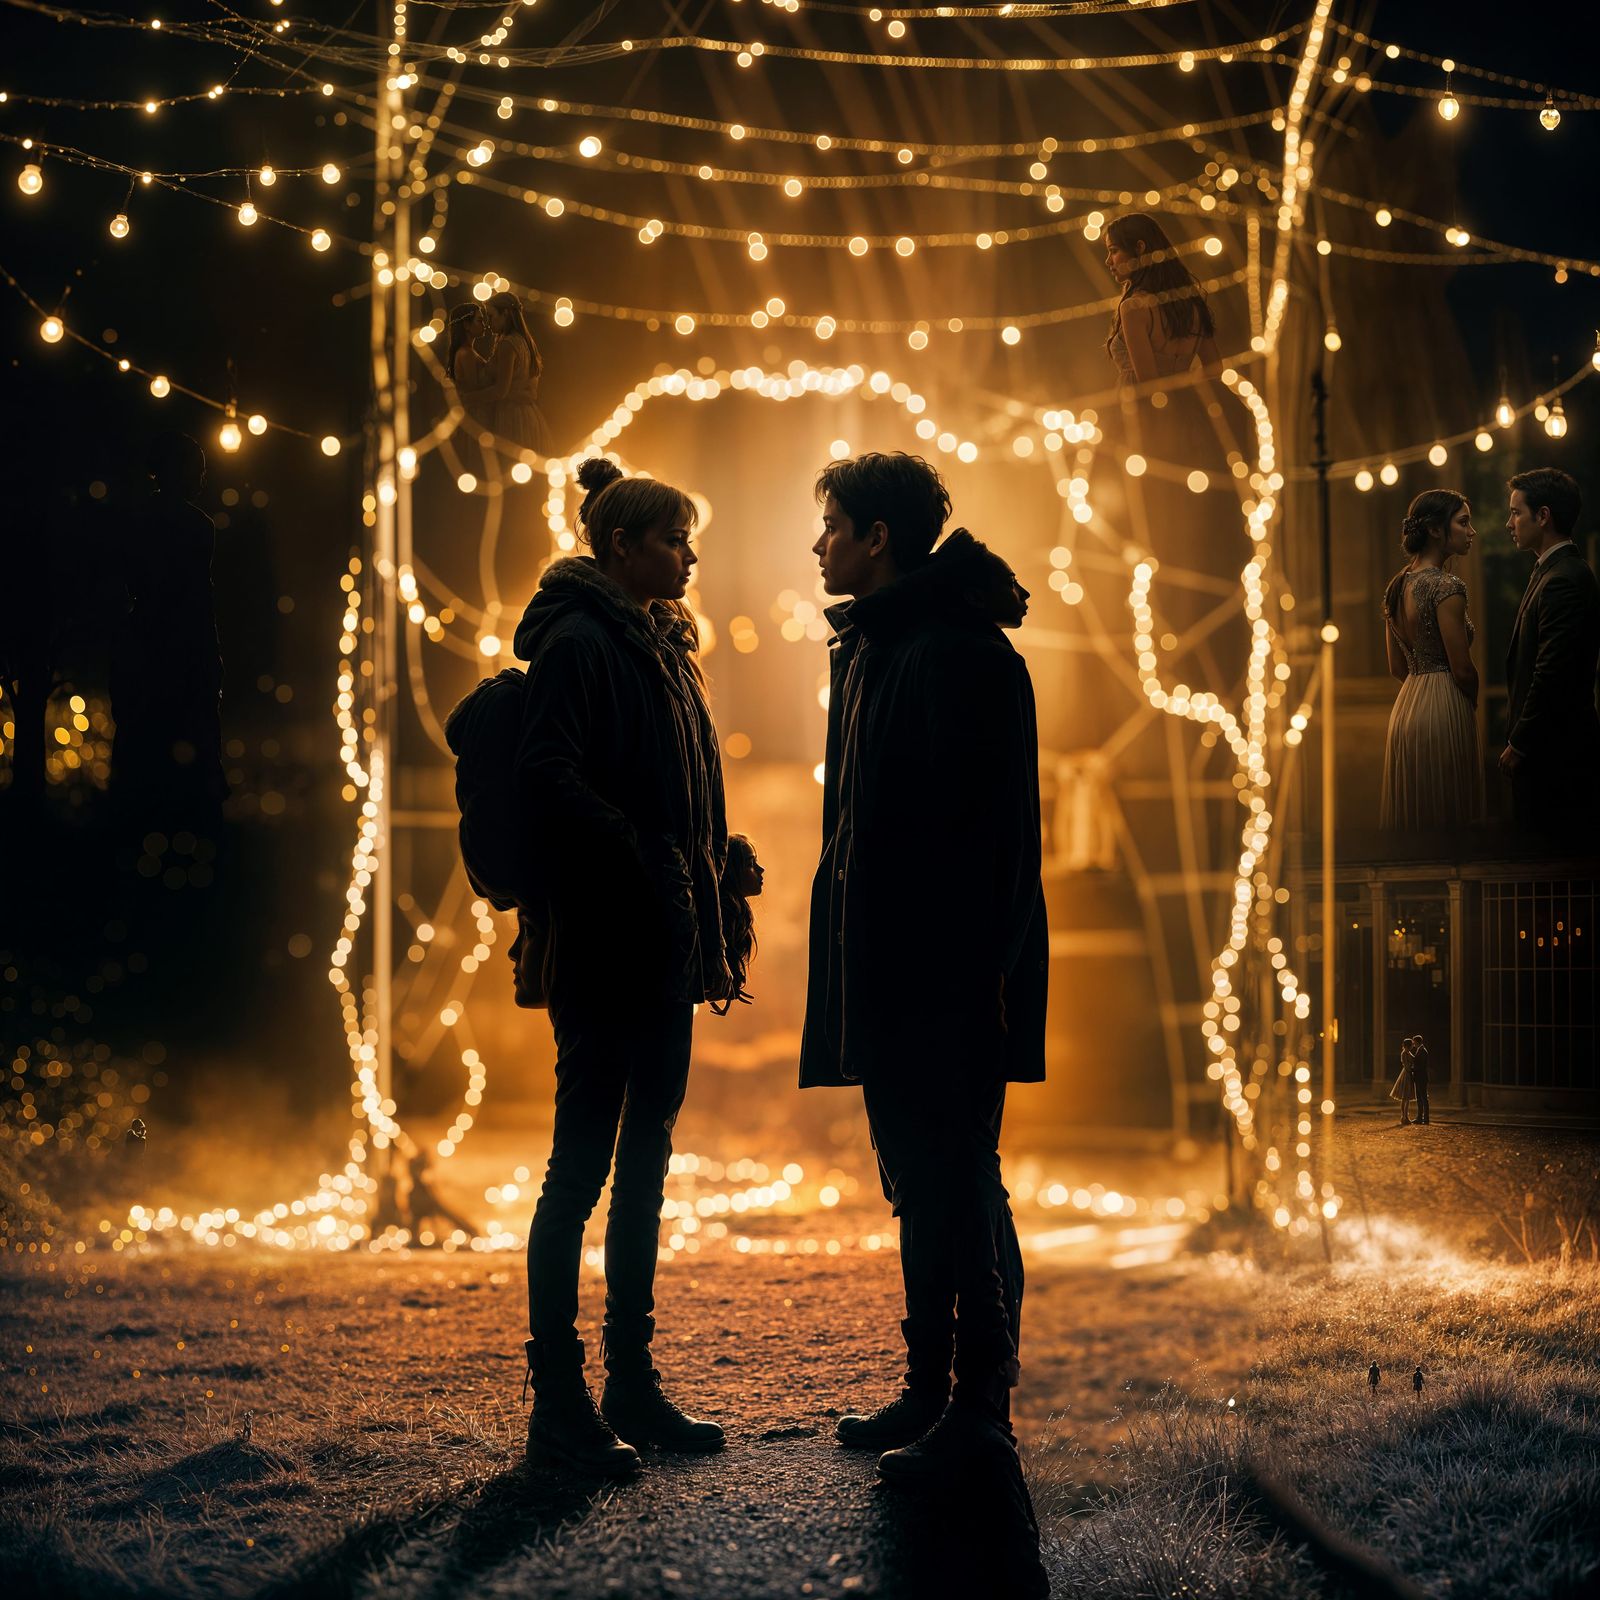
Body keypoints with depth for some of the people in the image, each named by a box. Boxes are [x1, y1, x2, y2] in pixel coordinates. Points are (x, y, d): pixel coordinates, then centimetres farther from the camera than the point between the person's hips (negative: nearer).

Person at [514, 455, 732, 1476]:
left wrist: (706, 921, 14)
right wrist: (639, 858, -22)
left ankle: (632, 1383, 18)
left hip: (664, 951, 9)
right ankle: (560, 1400, -1)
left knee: (645, 1164, 12)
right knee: (583, 1165, -5)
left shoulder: (658, 648, 19)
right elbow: (551, 780, -21)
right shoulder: (580, 643, -9)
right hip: (604, 950, -9)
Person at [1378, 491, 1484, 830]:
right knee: (1445, 822, -3)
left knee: (1412, 819, 13)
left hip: (1404, 709, 8)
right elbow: (1462, 668, -14)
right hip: (1445, 712, -8)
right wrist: (1474, 703, 5)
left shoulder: (1397, 586, 10)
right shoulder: (1446, 586, -15)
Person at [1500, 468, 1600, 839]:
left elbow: (1552, 676, -22)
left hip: (1555, 753, -10)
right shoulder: (1550, 572, 16)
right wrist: (1518, 738, 16)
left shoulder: (1565, 580, -18)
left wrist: (1518, 745, -14)